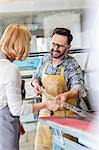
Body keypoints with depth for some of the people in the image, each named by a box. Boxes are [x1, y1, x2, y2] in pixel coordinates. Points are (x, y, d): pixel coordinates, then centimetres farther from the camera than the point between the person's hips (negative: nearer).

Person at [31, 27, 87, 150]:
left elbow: (78, 88, -28)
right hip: (45, 112, 5)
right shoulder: (45, 60, 2)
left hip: (65, 115, -5)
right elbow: (36, 77, 17)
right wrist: (36, 84, -7)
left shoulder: (72, 65, -15)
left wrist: (67, 95, -50)